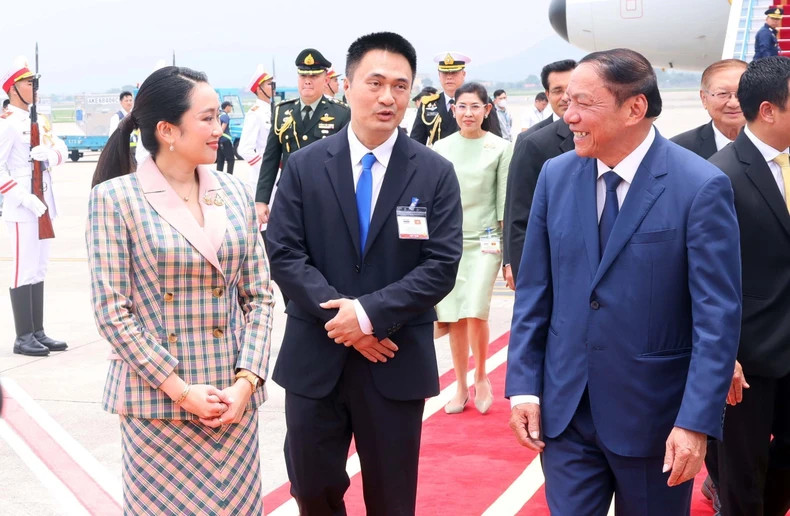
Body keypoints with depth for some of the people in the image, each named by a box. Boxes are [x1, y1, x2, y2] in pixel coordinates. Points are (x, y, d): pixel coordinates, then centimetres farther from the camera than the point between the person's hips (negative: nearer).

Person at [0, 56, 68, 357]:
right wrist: (25, 197, -22)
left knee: (39, 270, 11)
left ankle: (38, 332, 18)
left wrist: (49, 153, -13)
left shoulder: (41, 121, 14)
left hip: (45, 205, 8)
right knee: (24, 271, -4)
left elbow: (61, 150, 9)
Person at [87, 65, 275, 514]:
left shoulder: (236, 194, 6)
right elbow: (112, 311, -9)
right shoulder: (116, 198, -6)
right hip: (156, 401, -3)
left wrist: (246, 380, -7)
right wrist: (181, 390, -13)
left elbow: (259, 296, 6)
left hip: (233, 396, 4)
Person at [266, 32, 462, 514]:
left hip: (396, 362, 0)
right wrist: (340, 316, -15)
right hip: (315, 358, 1)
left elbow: (441, 266, -8)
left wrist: (370, 313, -18)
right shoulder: (304, 166, 1)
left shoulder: (436, 173, -2)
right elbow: (284, 254, -4)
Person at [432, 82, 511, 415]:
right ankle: (461, 388, 19)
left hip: (484, 241, -3)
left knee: (475, 312, -14)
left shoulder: (500, 148, -2)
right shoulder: (440, 149, 5)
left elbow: (505, 203, -1)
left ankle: (481, 378, 9)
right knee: (454, 319, 6)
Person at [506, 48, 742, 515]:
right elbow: (534, 289, 5)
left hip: (654, 411, -3)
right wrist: (523, 384, 1)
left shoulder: (701, 187, -13)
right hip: (564, 406, 3)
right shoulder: (556, 176, 1)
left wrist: (697, 421, -18)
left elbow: (718, 315, -14)